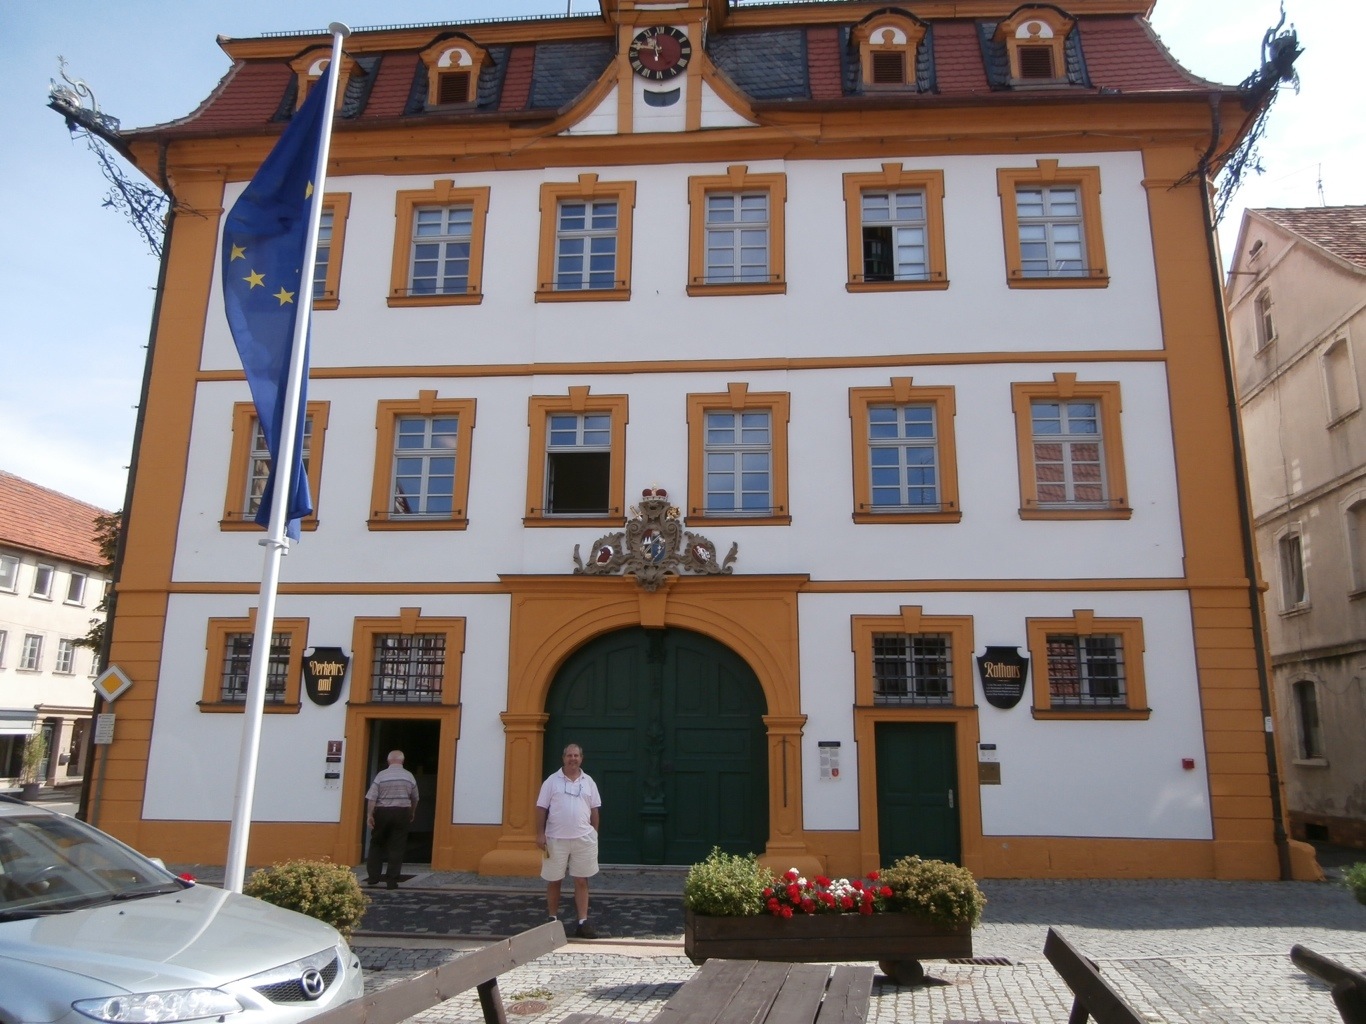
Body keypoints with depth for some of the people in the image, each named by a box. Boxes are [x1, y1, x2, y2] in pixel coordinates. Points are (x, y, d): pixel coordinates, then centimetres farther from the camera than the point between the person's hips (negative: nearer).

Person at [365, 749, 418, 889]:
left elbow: (371, 798, -9)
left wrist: (369, 815, -5)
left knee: (376, 845, 15)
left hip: (382, 812, 0)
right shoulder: (409, 776, 4)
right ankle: (392, 881, 0)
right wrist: (412, 813, 28)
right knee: (397, 847, 2)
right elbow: (415, 799, 13)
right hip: (402, 813, 0)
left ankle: (373, 877, 17)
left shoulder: (381, 775, -3)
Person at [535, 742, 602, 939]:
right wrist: (540, 834, -7)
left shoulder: (588, 782, 7)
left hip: (583, 838, 2)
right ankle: (553, 920, 22)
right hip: (556, 838, -2)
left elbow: (594, 810, 11)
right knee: (553, 881, 8)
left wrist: (594, 834, 8)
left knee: (582, 881, 3)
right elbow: (541, 808, -2)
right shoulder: (552, 781, -1)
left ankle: (582, 923, 7)